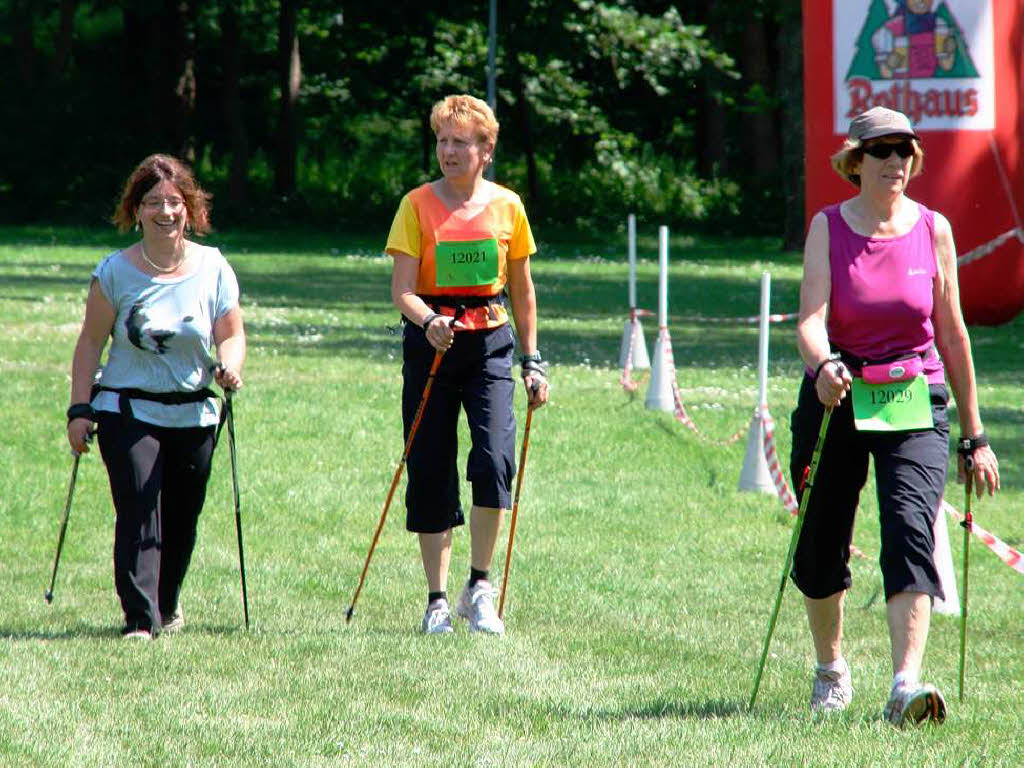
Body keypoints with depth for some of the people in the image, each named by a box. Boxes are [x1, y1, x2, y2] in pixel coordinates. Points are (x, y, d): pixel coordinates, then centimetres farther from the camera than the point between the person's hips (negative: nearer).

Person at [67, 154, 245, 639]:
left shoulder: (213, 269, 2)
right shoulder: (116, 271, -2)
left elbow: (231, 335, 5)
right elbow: (90, 343, 1)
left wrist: (230, 365, -17)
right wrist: (80, 409, -5)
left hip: (193, 414, 2)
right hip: (128, 411, -2)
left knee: (182, 518, 10)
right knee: (138, 513, -14)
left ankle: (167, 605, 33)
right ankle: (140, 619, -14)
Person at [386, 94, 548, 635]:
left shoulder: (506, 206, 4)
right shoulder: (418, 205, -1)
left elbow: (522, 291, 14)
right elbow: (401, 290, -8)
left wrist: (532, 361, 11)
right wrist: (428, 321, -28)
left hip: (489, 345, 0)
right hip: (430, 344, 0)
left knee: (494, 458, -17)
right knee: (430, 472, 2)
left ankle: (480, 589, -3)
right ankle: (437, 600, 11)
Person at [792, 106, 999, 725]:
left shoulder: (933, 230, 2)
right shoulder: (828, 228, -1)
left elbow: (952, 335, 7)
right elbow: (811, 317, -14)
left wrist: (975, 437, 9)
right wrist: (823, 365, -37)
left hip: (915, 402, -1)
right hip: (837, 396, 1)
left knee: (910, 532, -20)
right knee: (820, 549, 9)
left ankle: (907, 686, -30)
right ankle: (832, 670, 35)